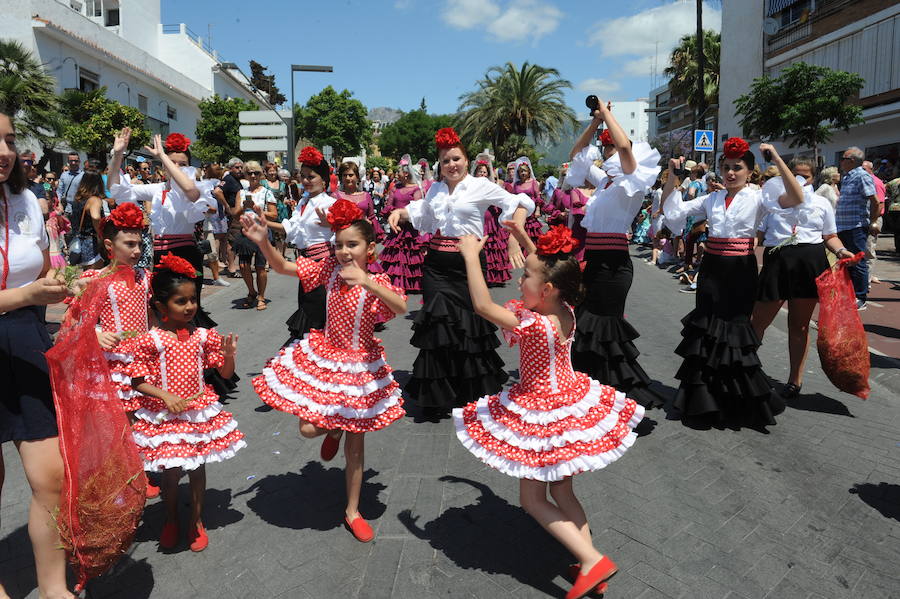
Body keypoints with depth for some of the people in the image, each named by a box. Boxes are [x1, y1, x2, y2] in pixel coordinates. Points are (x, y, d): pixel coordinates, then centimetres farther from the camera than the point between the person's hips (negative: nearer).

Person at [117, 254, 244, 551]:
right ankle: (171, 520, 35)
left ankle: (196, 520, 35)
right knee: (170, 472, 7)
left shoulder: (204, 336, -3)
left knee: (197, 468, 14)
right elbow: (137, 381, -7)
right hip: (164, 413, -2)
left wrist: (229, 355, -17)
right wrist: (166, 396, -20)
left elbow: (226, 373, 3)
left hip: (199, 411, 2)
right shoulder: (151, 340, -11)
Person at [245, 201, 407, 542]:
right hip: (322, 358, 3)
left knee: (355, 445, 10)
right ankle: (334, 430, 40)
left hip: (359, 366, -3)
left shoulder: (376, 282, -18)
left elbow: (401, 308, -39)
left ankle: (352, 512, 28)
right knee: (308, 428, 1)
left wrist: (365, 282, -50)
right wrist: (263, 241, -19)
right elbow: (283, 268, -3)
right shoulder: (330, 270, -6)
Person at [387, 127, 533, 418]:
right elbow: (420, 212, 33)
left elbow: (521, 204, -8)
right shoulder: (435, 189, 14)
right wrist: (399, 212, 13)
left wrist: (513, 239, -21)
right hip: (436, 265, 4)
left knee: (467, 324, 5)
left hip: (467, 264, -3)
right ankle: (436, 394, 13)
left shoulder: (480, 186, -1)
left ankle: (471, 392, 26)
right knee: (438, 325, 0)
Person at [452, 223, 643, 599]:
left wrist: (471, 255, -25)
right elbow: (545, 266, 11)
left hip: (541, 415, -8)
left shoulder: (535, 325, -30)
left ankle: (593, 560, 3)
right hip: (571, 405, 8)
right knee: (561, 490, 21)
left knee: (532, 499, 9)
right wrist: (521, 235, 9)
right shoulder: (565, 311, -7)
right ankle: (589, 564, 24)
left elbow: (482, 305, -32)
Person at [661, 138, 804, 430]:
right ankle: (705, 402, 21)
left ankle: (739, 406, 20)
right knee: (707, 329, 6)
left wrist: (777, 159, -19)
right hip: (711, 269, 4)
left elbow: (796, 198, -17)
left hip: (740, 271, -3)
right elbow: (672, 210, 7)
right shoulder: (712, 199, 10)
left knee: (734, 329, 1)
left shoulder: (757, 197, 0)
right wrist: (671, 176, -1)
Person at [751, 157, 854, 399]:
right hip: (777, 261, -2)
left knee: (799, 323, 8)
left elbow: (830, 236, 18)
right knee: (759, 320, -3)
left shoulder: (822, 203, 15)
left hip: (811, 262, 2)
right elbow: (758, 233, 8)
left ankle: (795, 379, 19)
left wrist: (841, 251, -2)